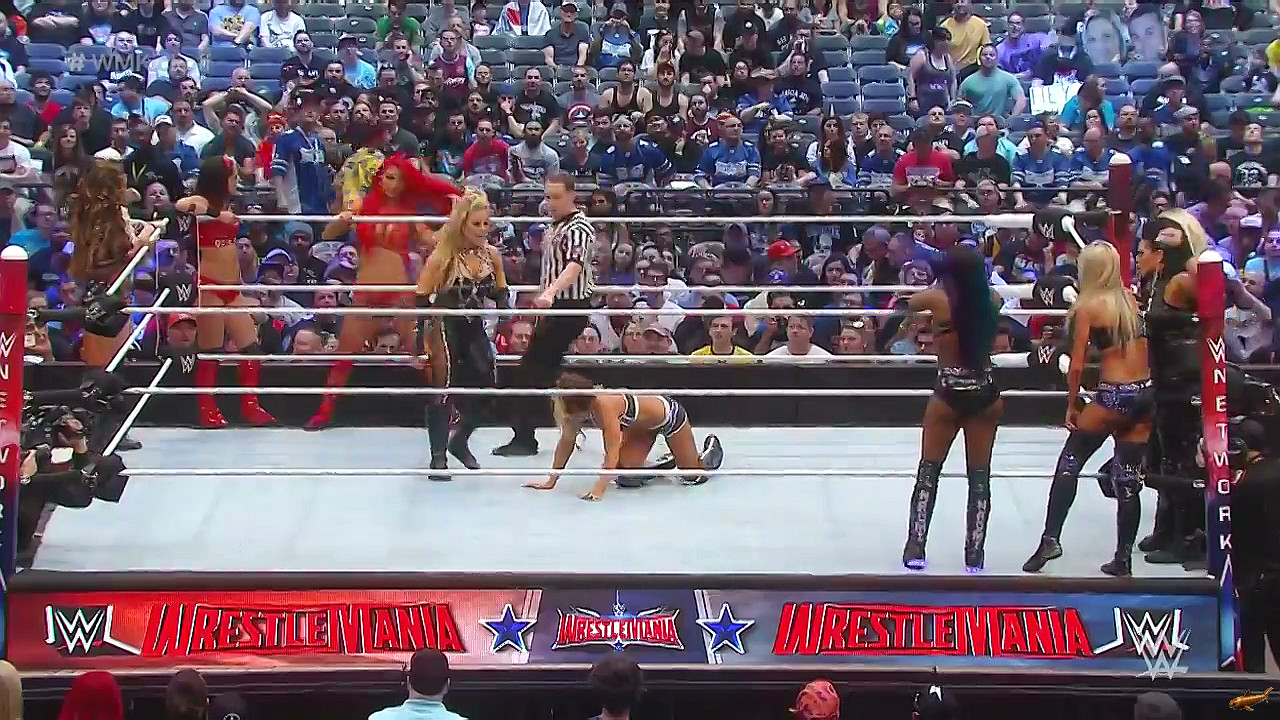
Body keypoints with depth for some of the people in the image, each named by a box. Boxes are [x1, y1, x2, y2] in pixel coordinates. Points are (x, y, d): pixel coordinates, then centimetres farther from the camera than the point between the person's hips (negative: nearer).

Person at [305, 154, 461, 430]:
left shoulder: (410, 212, 2)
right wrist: (343, 220, -15)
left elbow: (431, 244, -7)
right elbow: (327, 235, 4)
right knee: (345, 354, 2)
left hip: (400, 292, -1)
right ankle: (325, 410, 10)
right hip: (364, 292, 1)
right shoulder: (364, 206, 4)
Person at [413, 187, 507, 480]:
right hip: (445, 328, -5)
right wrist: (421, 342, -14)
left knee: (487, 384, 0)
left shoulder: (492, 255, 0)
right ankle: (438, 457, 6)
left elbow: (500, 293, 15)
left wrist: (503, 301, -10)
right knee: (444, 388, -4)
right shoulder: (442, 257, -14)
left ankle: (459, 442, 23)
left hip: (475, 329, 5)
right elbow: (422, 299, -11)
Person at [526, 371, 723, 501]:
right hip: (640, 424, 7)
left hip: (668, 413, -6)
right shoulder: (579, 407, -22)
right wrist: (551, 481, -13)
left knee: (692, 476, 4)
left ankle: (712, 450, 37)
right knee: (628, 479, -5)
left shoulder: (604, 406, -43)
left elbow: (612, 453, -46)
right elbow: (566, 442, -11)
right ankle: (668, 464, 23)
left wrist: (598, 490, -53)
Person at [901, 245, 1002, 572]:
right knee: (980, 476, 9)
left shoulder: (939, 298, -10)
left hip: (950, 393, -2)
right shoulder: (991, 299, -2)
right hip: (986, 394, 2)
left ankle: (916, 547, 8)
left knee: (928, 471, 11)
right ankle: (975, 554, 10)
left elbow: (910, 303, 11)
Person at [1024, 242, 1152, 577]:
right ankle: (1123, 558, 11)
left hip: (1115, 396, -5)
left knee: (1070, 461, 9)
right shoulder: (1130, 299, 10)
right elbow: (1143, 346, 13)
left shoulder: (1088, 307, -5)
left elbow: (1077, 365, -6)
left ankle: (1051, 539, 1)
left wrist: (1072, 406, 3)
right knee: (1128, 479, 9)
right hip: (1146, 393, 5)